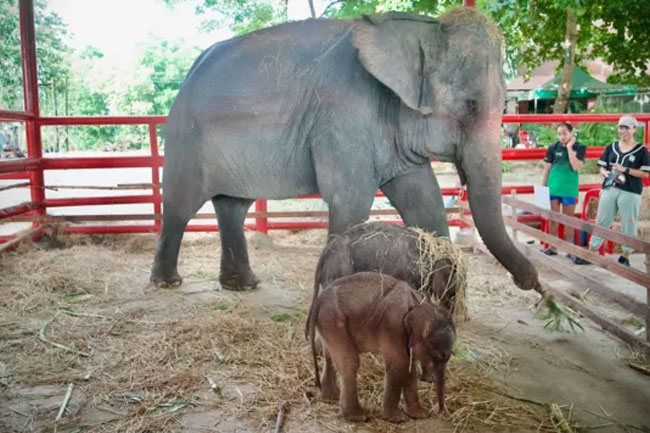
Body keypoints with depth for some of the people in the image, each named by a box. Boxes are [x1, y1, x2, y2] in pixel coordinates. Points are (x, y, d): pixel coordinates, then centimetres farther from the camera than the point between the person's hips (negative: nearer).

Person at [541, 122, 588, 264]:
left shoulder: (580, 147, -4)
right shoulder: (553, 147, 0)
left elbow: (576, 167, -16)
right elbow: (547, 168, 4)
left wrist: (569, 147, -16)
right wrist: (543, 187, 4)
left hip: (569, 189, -2)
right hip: (552, 188, 2)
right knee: (553, 218, 8)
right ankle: (552, 247, 19)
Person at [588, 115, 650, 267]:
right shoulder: (611, 147, 10)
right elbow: (602, 167, 13)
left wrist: (625, 170, -15)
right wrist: (606, 173, -9)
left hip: (630, 192, -3)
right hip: (609, 189, 3)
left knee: (628, 225, 4)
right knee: (601, 221, 6)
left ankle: (625, 256, 14)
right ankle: (591, 251, 12)